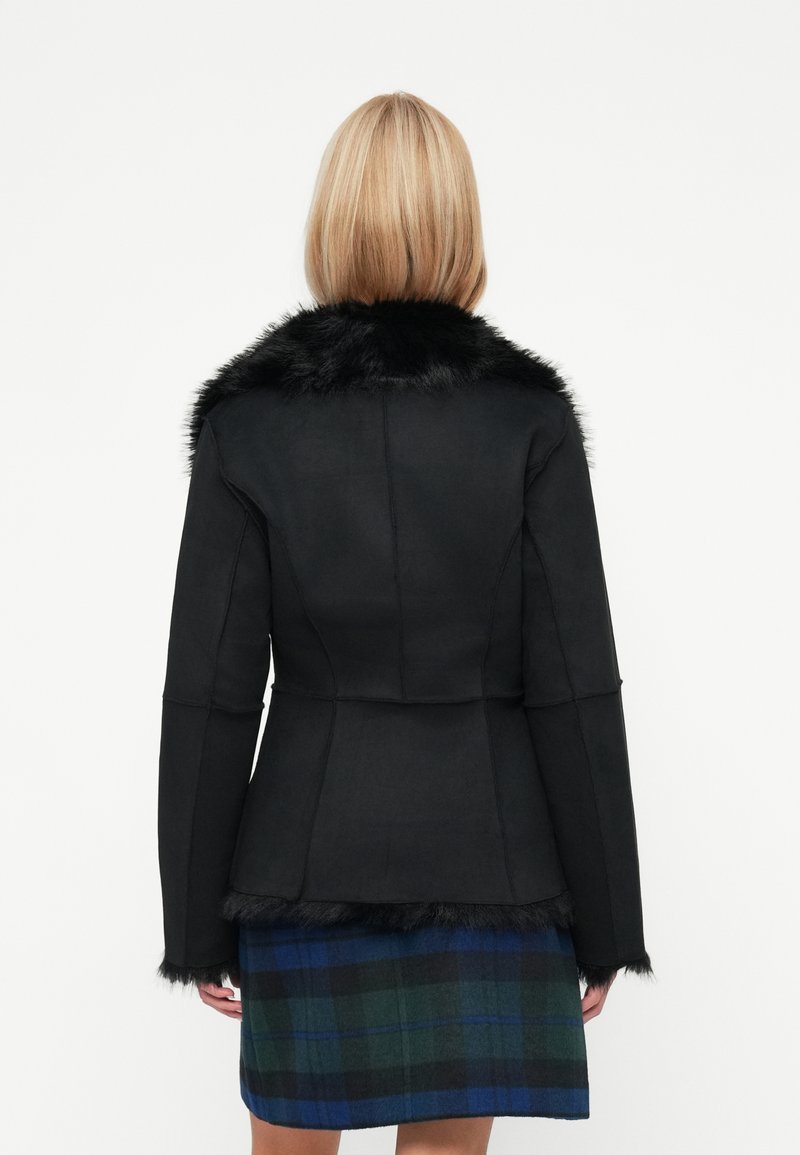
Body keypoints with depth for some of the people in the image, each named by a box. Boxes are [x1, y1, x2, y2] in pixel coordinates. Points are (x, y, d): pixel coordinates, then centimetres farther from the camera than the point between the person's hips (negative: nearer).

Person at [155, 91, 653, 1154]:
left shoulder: (247, 418, -5)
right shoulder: (528, 416, -6)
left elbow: (210, 693, -5)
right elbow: (575, 690, -7)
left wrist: (197, 918, 5)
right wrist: (605, 920, 2)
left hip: (308, 851, 1)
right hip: (485, 855, 0)